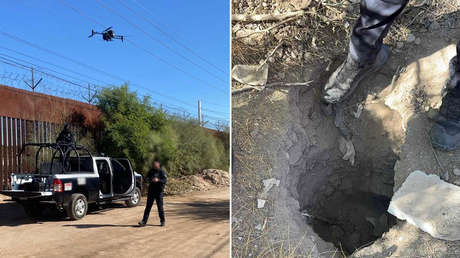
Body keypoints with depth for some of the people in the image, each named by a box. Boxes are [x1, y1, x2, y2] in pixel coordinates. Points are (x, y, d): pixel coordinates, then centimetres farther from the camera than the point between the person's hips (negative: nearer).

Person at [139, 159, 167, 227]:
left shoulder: (161, 172, -3)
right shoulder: (151, 171, 10)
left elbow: (164, 180, -14)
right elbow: (147, 178, 15)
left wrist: (158, 180, -32)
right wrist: (150, 180, -8)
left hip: (159, 191, -3)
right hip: (151, 190, 4)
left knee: (160, 207, 1)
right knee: (148, 206, 1)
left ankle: (162, 221, 14)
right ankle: (144, 221, 0)